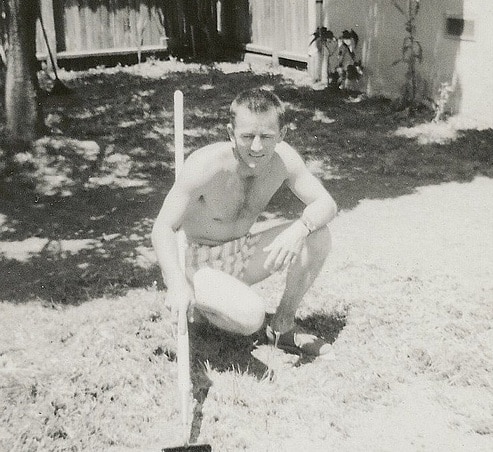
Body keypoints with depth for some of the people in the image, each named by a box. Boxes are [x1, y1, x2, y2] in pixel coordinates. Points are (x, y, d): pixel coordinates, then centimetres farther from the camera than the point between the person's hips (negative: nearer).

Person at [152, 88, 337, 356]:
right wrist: (177, 283, -46)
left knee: (318, 236, -15)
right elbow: (162, 228, -27)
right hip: (195, 262, -6)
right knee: (249, 318, -34)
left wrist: (299, 229, -33)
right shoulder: (205, 165, -27)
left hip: (237, 257, 6)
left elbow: (326, 203, -9)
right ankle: (198, 302, 2)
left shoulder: (283, 158, -12)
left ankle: (282, 327, 3)